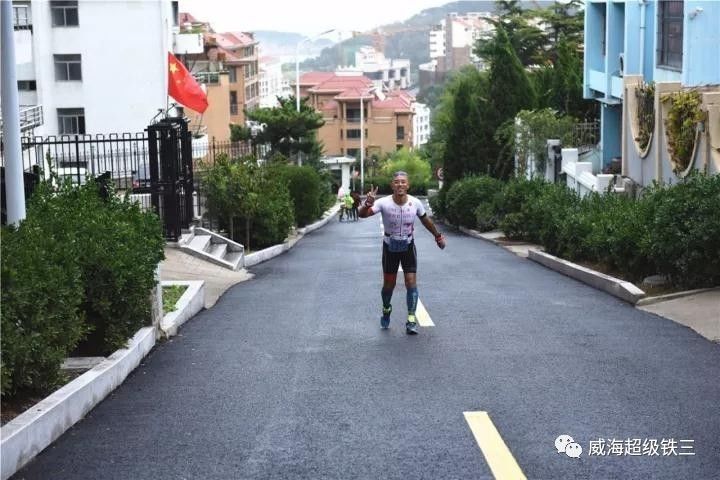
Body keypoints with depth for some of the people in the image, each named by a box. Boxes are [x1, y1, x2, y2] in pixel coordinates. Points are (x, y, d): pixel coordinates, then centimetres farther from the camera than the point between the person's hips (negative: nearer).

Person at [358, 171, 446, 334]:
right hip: (390, 248, -1)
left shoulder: (415, 203, -15)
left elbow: (425, 220, 4)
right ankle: (386, 310, 38)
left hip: (408, 247, 1)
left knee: (411, 282, -9)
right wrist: (367, 204, -53)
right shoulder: (384, 203, -23)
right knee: (389, 284, 9)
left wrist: (438, 236, 13)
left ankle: (411, 320, -2)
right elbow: (362, 214, -32)